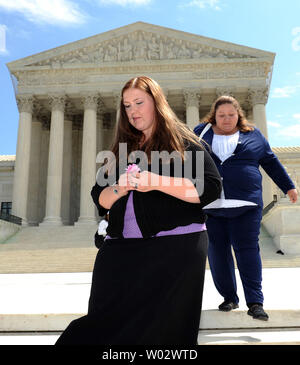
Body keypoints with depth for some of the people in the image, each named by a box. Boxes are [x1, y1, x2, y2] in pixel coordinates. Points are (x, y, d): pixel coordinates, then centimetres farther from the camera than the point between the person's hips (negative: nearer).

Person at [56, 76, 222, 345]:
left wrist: (156, 182, -17)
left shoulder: (182, 142, 3)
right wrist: (118, 190, -6)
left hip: (175, 246, -4)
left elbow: (211, 188, -8)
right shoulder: (122, 148, 18)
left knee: (161, 330, -1)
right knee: (107, 324, 2)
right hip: (120, 249, 5)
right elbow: (99, 199, 17)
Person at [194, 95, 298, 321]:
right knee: (217, 252, 5)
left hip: (245, 204, -1)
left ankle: (255, 302, -1)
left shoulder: (253, 135, 12)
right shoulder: (201, 132, 12)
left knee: (247, 250, -7)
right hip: (209, 204, 2)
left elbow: (271, 162, 20)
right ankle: (229, 298, 19)